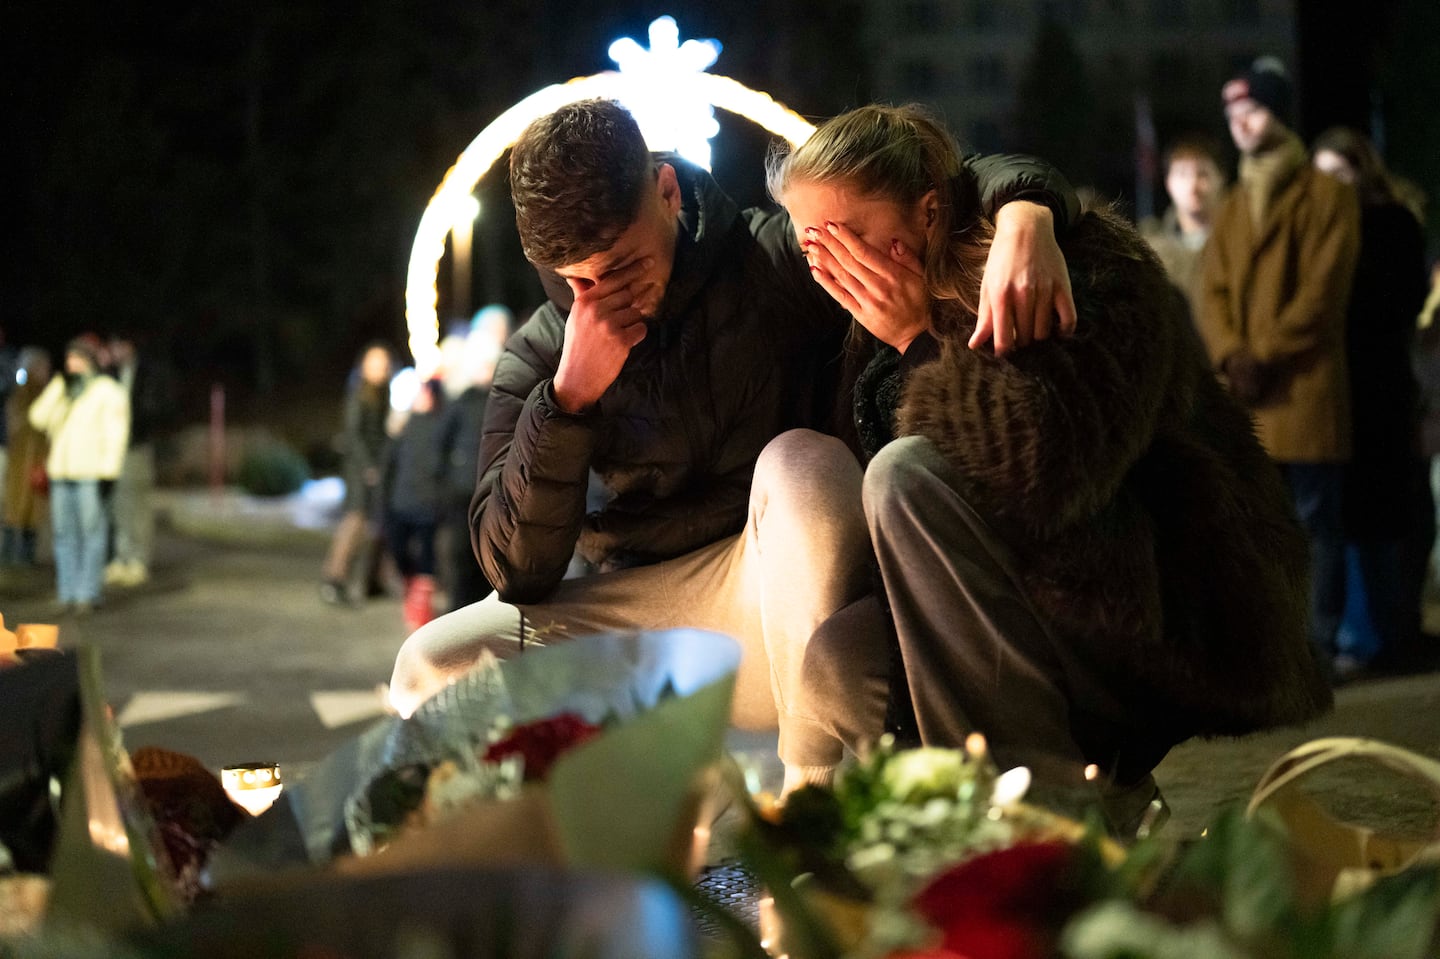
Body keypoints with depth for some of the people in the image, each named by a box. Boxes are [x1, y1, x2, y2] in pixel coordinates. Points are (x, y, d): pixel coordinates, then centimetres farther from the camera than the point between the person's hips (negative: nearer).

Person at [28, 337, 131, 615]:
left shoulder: (109, 391, 0)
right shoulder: (60, 389, 17)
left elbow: (116, 433, -5)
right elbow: (38, 418, 6)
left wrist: (108, 471, -13)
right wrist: (58, 388, 0)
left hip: (91, 474, -6)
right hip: (61, 472, 6)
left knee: (91, 532, -7)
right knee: (64, 533, 5)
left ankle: (87, 594, -6)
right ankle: (67, 593, 9)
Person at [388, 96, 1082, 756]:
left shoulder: (777, 262, -7)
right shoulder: (537, 359, 0)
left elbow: (975, 180, -5)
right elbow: (516, 570, -8)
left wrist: (1024, 217, -31)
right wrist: (569, 397, -20)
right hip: (633, 610, 3)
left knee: (801, 460, -33)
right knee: (432, 664, -17)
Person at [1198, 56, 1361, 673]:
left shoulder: (1325, 194, 1)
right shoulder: (1234, 207, 21)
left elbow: (1322, 289, -8)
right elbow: (1214, 292, 12)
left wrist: (1265, 356, -13)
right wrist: (1231, 356, -7)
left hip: (1306, 385, -6)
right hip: (1243, 392, 6)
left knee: (1316, 519, -4)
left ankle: (1320, 645, -2)